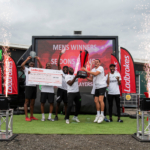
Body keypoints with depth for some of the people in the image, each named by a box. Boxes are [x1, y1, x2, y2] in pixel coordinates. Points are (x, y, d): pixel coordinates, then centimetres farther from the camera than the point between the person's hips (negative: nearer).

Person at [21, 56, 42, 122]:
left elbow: (41, 67, 3)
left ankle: (31, 116, 17)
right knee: (26, 102, -3)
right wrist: (27, 59, -11)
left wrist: (38, 60, -4)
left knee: (32, 103, 10)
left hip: (34, 87, 5)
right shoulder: (26, 69, 5)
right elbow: (22, 65, -11)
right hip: (28, 87, -4)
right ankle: (26, 117, -2)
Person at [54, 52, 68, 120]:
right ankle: (56, 116, 4)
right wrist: (60, 56, -10)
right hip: (60, 89, -3)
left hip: (66, 90, 3)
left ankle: (66, 116, 15)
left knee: (66, 103, 7)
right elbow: (58, 64, -3)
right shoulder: (60, 72, 6)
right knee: (58, 103, -1)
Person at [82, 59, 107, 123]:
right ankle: (98, 115, 16)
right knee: (96, 101, 5)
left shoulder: (101, 68, -8)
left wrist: (86, 70, -23)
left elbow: (95, 73, -25)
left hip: (102, 86, -7)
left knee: (100, 100, -15)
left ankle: (102, 115, -7)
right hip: (97, 87, 7)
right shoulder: (93, 70, 14)